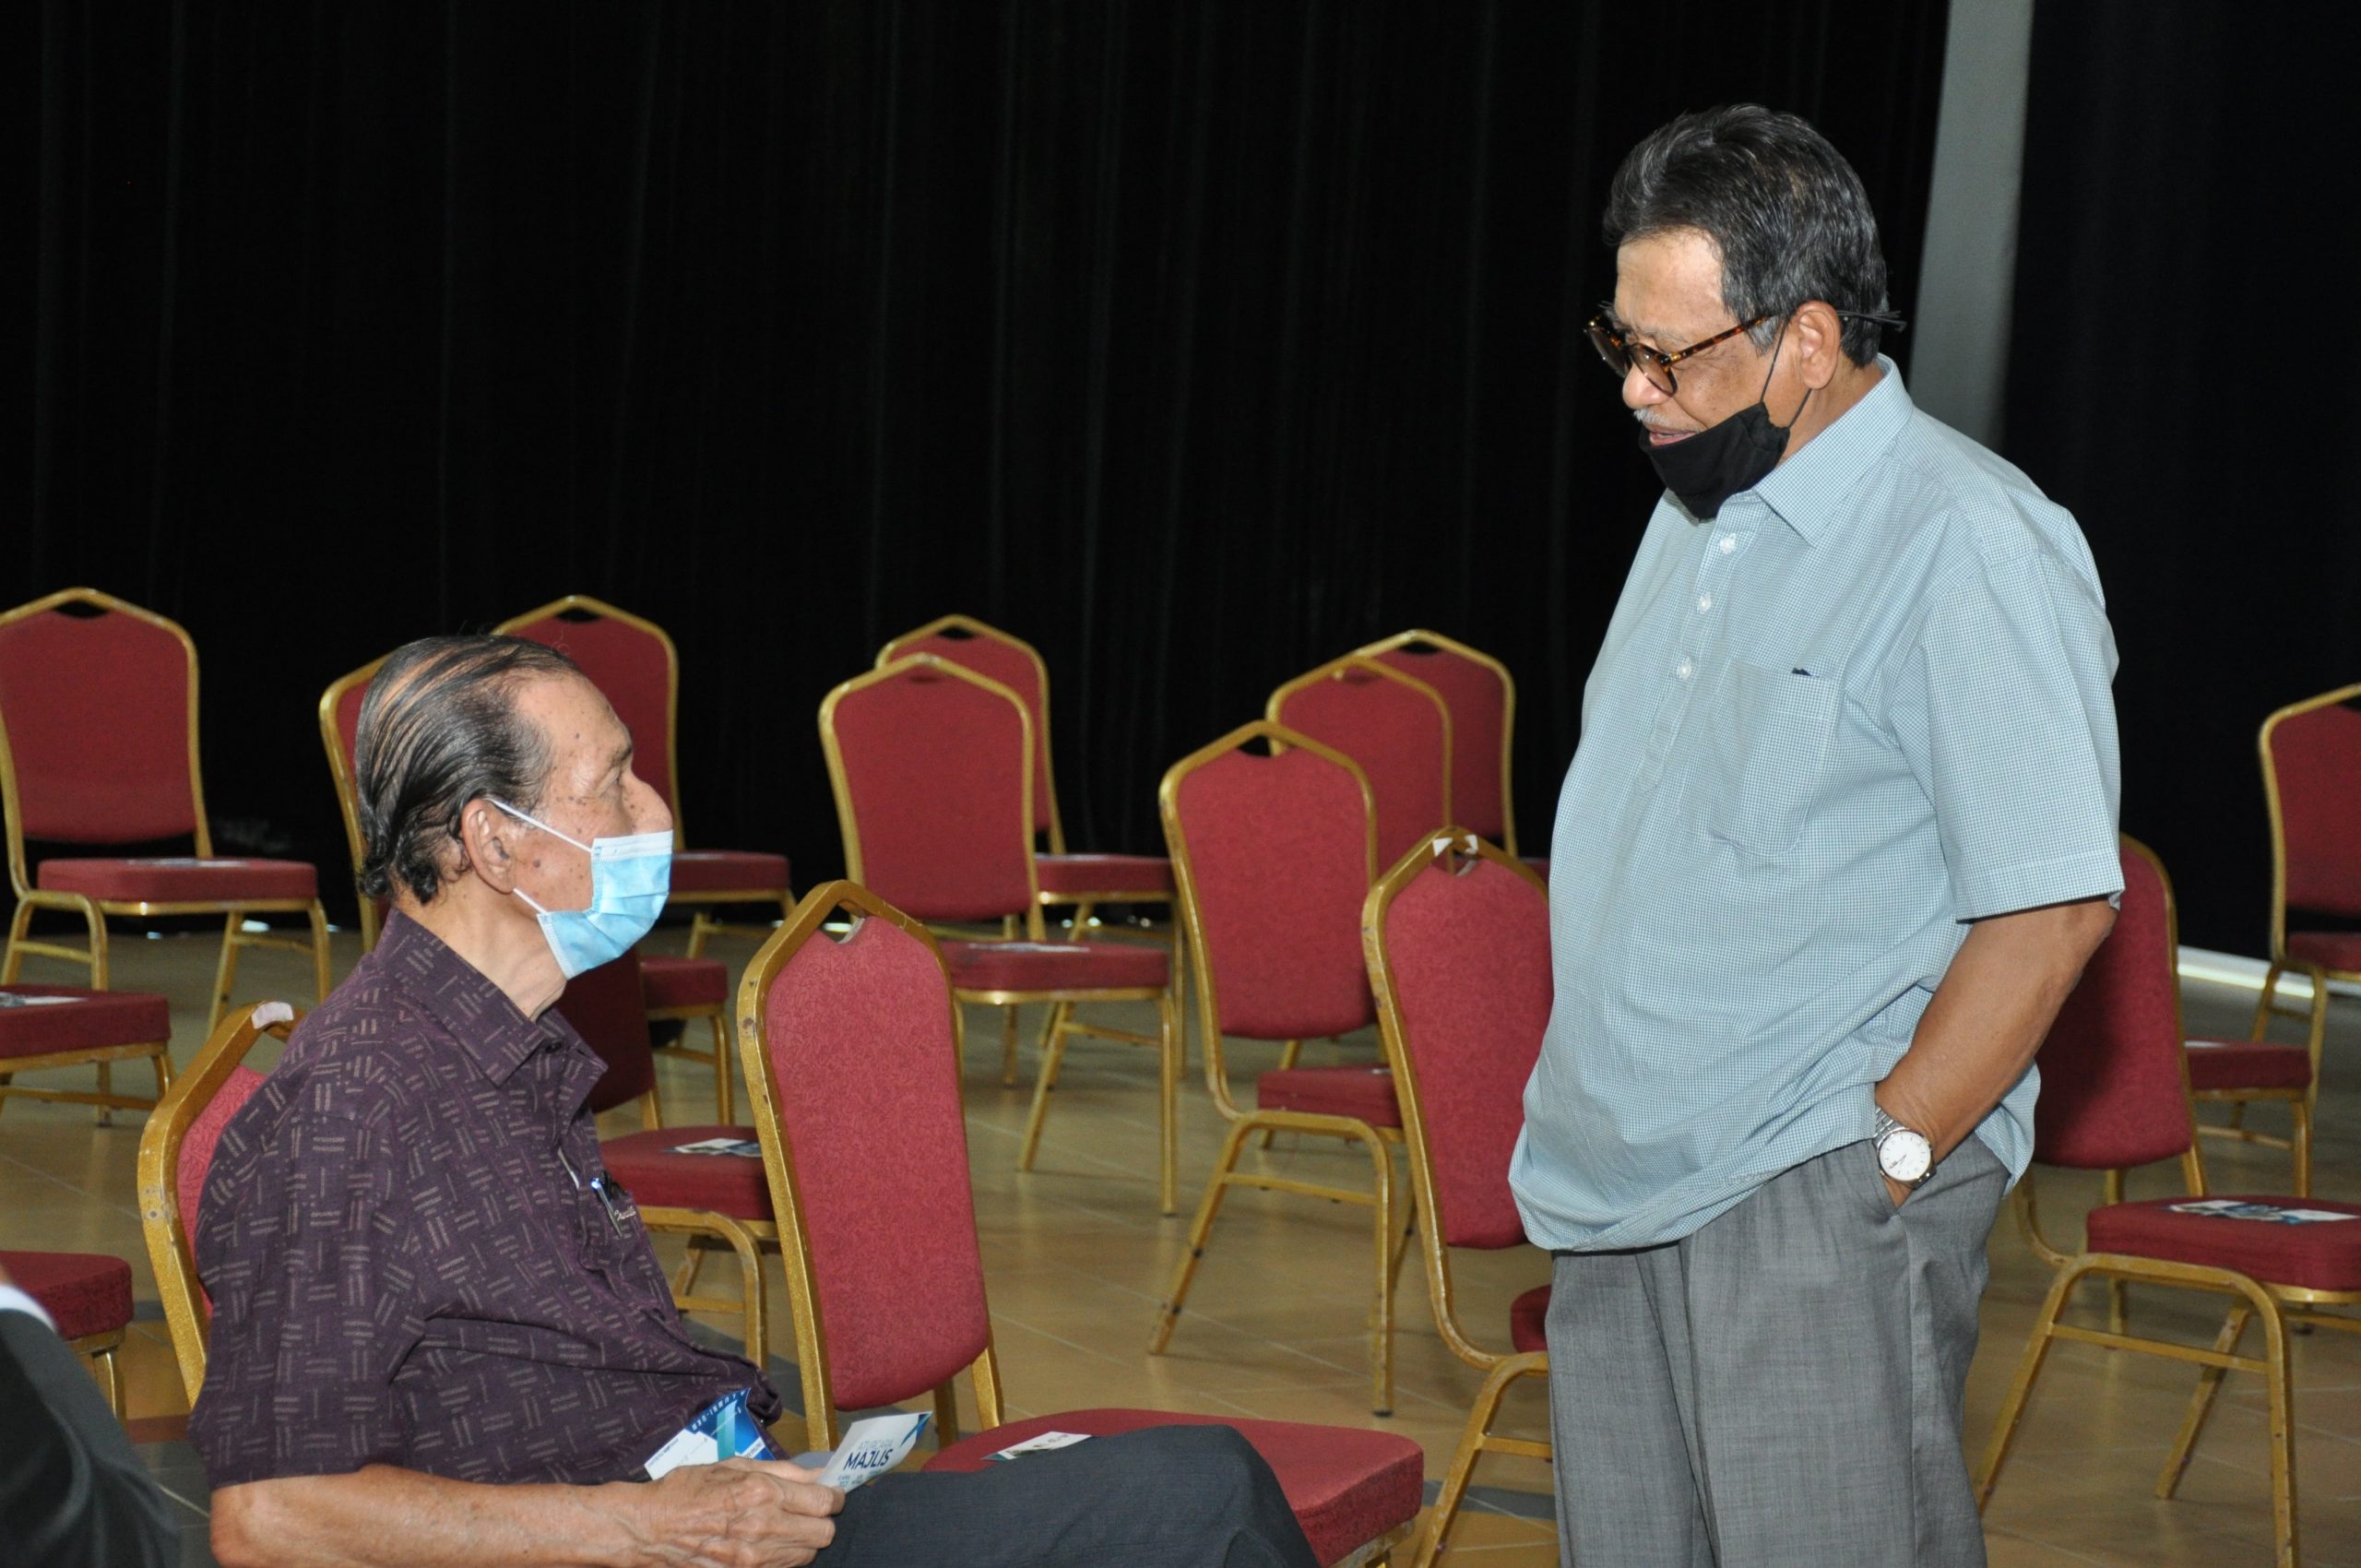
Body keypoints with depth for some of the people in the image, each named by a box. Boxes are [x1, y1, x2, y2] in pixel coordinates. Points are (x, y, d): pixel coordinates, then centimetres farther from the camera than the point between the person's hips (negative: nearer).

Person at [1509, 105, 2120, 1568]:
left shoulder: (1970, 546, -14)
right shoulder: (1699, 513, 14)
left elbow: (2053, 905, -17)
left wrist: (1887, 1158, -16)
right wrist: (1580, 1129, 14)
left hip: (1817, 1222, -8)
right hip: (1627, 1189, 8)